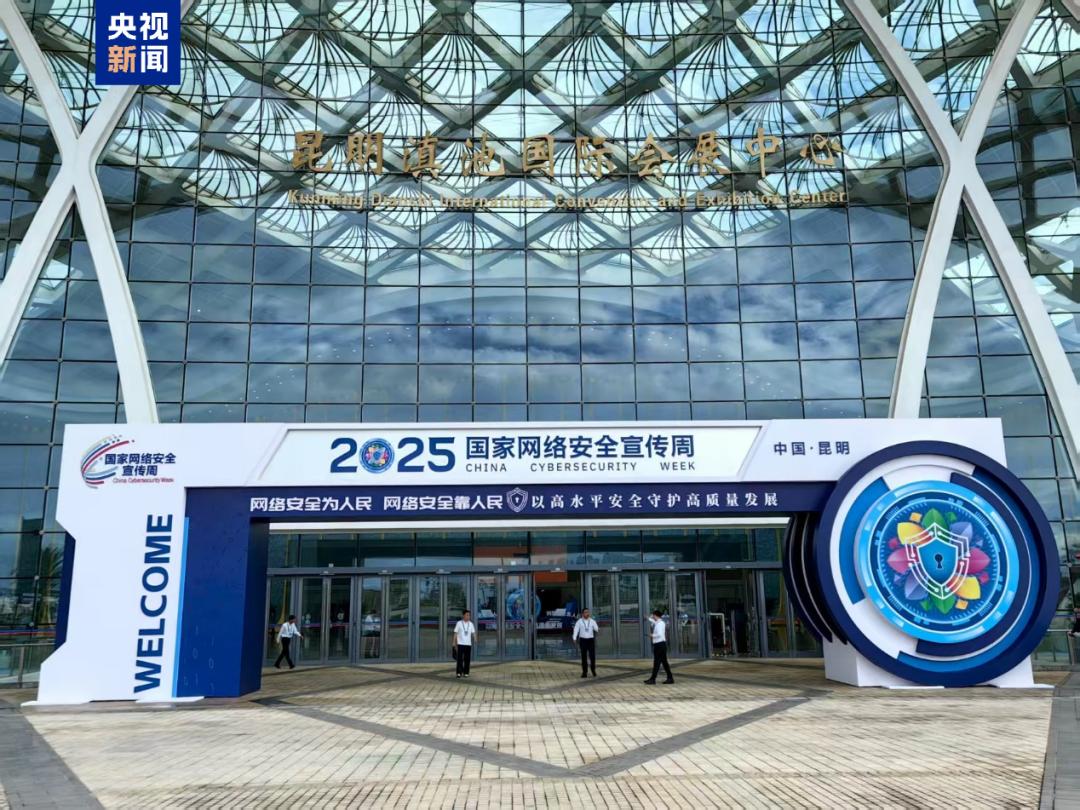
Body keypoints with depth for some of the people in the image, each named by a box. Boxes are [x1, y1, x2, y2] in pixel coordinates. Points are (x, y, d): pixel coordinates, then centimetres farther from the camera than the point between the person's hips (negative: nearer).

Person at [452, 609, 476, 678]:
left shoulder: (471, 624, 10)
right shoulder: (459, 623, 1)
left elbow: (473, 633, 6)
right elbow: (455, 633, 1)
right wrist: (454, 643, -4)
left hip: (468, 644, 3)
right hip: (460, 644, -3)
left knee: (467, 659, 2)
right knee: (460, 659, -5)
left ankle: (466, 673, 9)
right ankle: (459, 673, 0)